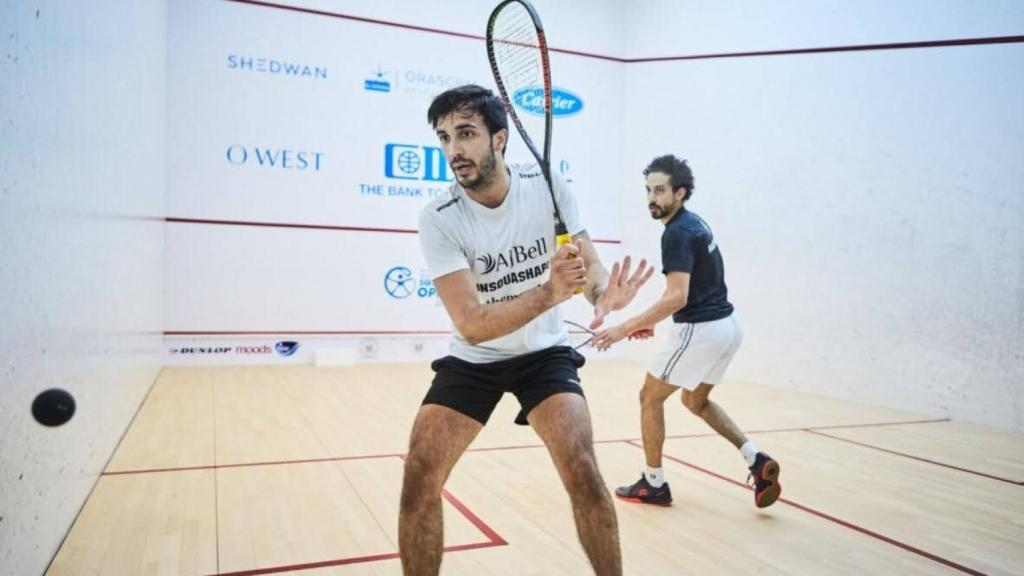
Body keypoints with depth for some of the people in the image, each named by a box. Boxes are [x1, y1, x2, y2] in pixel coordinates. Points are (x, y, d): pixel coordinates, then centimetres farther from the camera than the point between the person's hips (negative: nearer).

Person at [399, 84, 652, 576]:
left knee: (582, 471, -16)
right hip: (471, 360, 0)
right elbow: (472, 325, -28)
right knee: (418, 477, -10)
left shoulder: (549, 188, -14)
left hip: (544, 353, 1)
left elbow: (591, 265, -9)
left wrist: (605, 292, -34)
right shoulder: (438, 219, -20)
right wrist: (549, 293, -44)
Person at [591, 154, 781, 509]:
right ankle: (756, 460, 13)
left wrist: (625, 328, -27)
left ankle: (654, 485, 17)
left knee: (650, 397, 7)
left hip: (700, 330, -10)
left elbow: (677, 297, -28)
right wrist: (651, 321, 18)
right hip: (725, 325, 10)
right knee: (696, 401, 25)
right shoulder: (694, 223, 13)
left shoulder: (677, 233, -18)